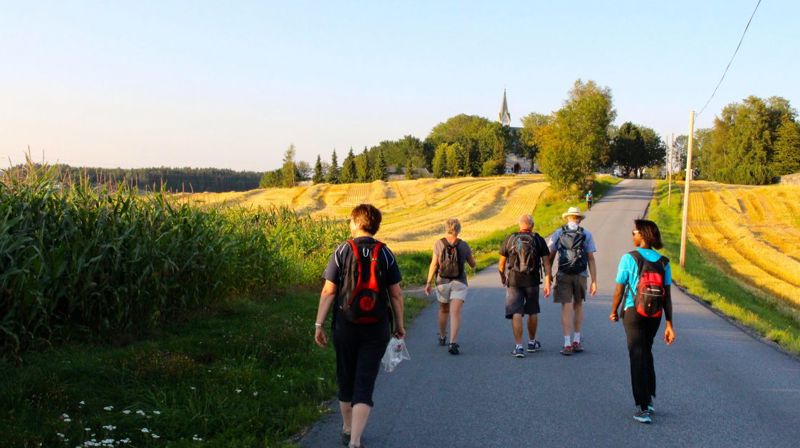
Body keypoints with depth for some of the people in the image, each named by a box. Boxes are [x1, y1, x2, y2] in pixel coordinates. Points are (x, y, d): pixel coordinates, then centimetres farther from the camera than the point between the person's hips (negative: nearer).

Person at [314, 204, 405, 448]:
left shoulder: (342, 251, -5)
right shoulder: (385, 254, -1)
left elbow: (328, 291, -7)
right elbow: (396, 294, 0)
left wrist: (319, 324, -2)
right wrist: (400, 325, 12)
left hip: (345, 327, 0)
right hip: (376, 330, 0)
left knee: (346, 381, 18)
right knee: (364, 386, 1)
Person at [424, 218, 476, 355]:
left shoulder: (439, 243, -5)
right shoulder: (464, 245, -1)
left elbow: (434, 264, -9)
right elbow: (473, 264, 10)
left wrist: (429, 283, -5)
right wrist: (469, 253, 29)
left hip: (442, 282, 1)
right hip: (459, 283, -1)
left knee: (443, 310, 22)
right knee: (456, 313, -8)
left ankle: (442, 337, 39)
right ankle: (453, 343, -23)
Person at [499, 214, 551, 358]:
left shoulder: (510, 239, 3)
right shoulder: (539, 240, 3)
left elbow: (501, 264, 5)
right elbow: (546, 262, -6)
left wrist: (503, 278, 22)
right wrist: (547, 282, -7)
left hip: (514, 281, -1)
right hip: (532, 281, 1)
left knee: (516, 313, -2)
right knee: (533, 312, 17)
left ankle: (518, 346, -10)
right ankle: (532, 343, 30)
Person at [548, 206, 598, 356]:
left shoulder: (558, 233, 2)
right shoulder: (586, 234, 1)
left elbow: (550, 256, 4)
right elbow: (591, 259, -3)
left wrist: (549, 274, 17)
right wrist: (594, 282, -2)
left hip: (563, 276, -1)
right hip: (581, 276, 1)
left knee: (566, 309, 0)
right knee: (578, 306, 18)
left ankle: (567, 344, -6)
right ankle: (577, 341, 21)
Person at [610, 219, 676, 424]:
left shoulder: (629, 258, -10)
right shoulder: (663, 262, 1)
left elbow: (619, 290, -6)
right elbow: (667, 296, 0)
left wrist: (614, 311, 10)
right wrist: (669, 324, 3)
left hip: (634, 312, -4)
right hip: (655, 315, 4)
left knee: (638, 357, 0)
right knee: (646, 353, 23)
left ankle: (643, 408, -2)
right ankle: (649, 399, 27)